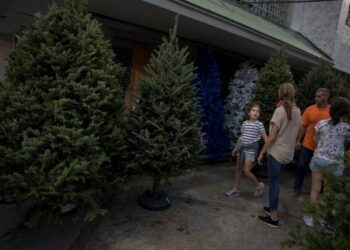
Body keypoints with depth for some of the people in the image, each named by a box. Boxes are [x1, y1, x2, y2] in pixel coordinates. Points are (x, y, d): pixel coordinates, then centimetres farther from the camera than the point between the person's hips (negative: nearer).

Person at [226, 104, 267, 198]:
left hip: (251, 148, -5)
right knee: (238, 169, 10)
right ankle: (235, 189, 20)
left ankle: (258, 185, 19)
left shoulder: (259, 124, -6)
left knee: (247, 172, -7)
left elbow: (265, 137, -9)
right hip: (241, 147, 5)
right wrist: (235, 148, 20)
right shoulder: (244, 123, 7)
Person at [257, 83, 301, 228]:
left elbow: (272, 136, -17)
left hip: (276, 153, -7)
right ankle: (272, 208, 33)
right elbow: (295, 135, 13)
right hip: (288, 154, 7)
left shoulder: (280, 111, -16)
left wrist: (262, 153, -10)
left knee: (273, 183, 2)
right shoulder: (297, 112, 5)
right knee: (275, 182, 20)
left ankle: (274, 218, 11)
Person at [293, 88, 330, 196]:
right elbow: (303, 126, 0)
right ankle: (297, 187, 22)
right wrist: (298, 140, -1)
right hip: (307, 145, 1)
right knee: (301, 166, 5)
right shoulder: (310, 109, -5)